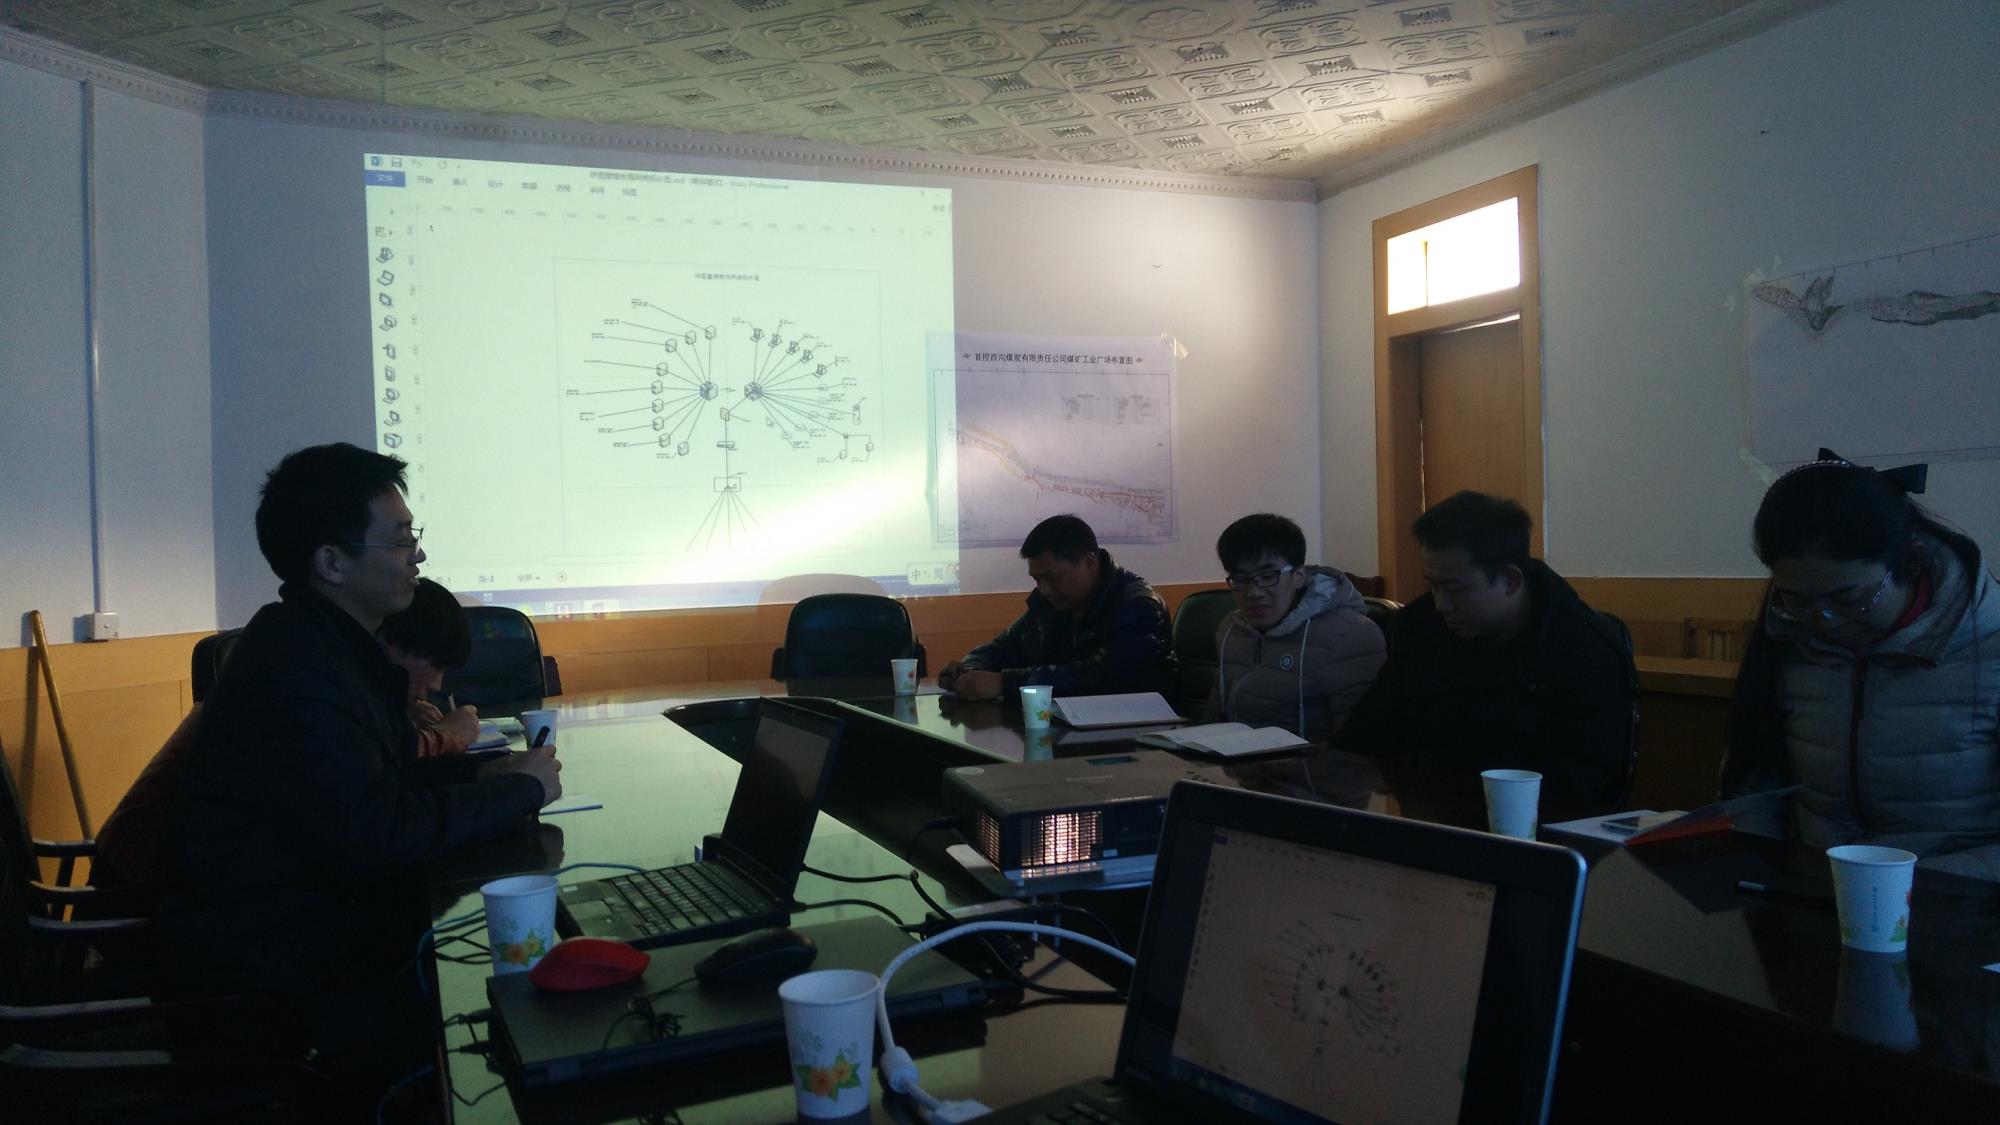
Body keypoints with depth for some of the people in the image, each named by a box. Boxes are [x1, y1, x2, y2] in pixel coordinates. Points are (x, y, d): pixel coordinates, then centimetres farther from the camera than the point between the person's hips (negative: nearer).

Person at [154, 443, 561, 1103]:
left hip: (320, 910, 10)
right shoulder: (294, 668, -25)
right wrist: (520, 790, -16)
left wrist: (483, 773, -1)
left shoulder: (334, 641, 8)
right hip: (261, 968, -10)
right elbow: (377, 835, -28)